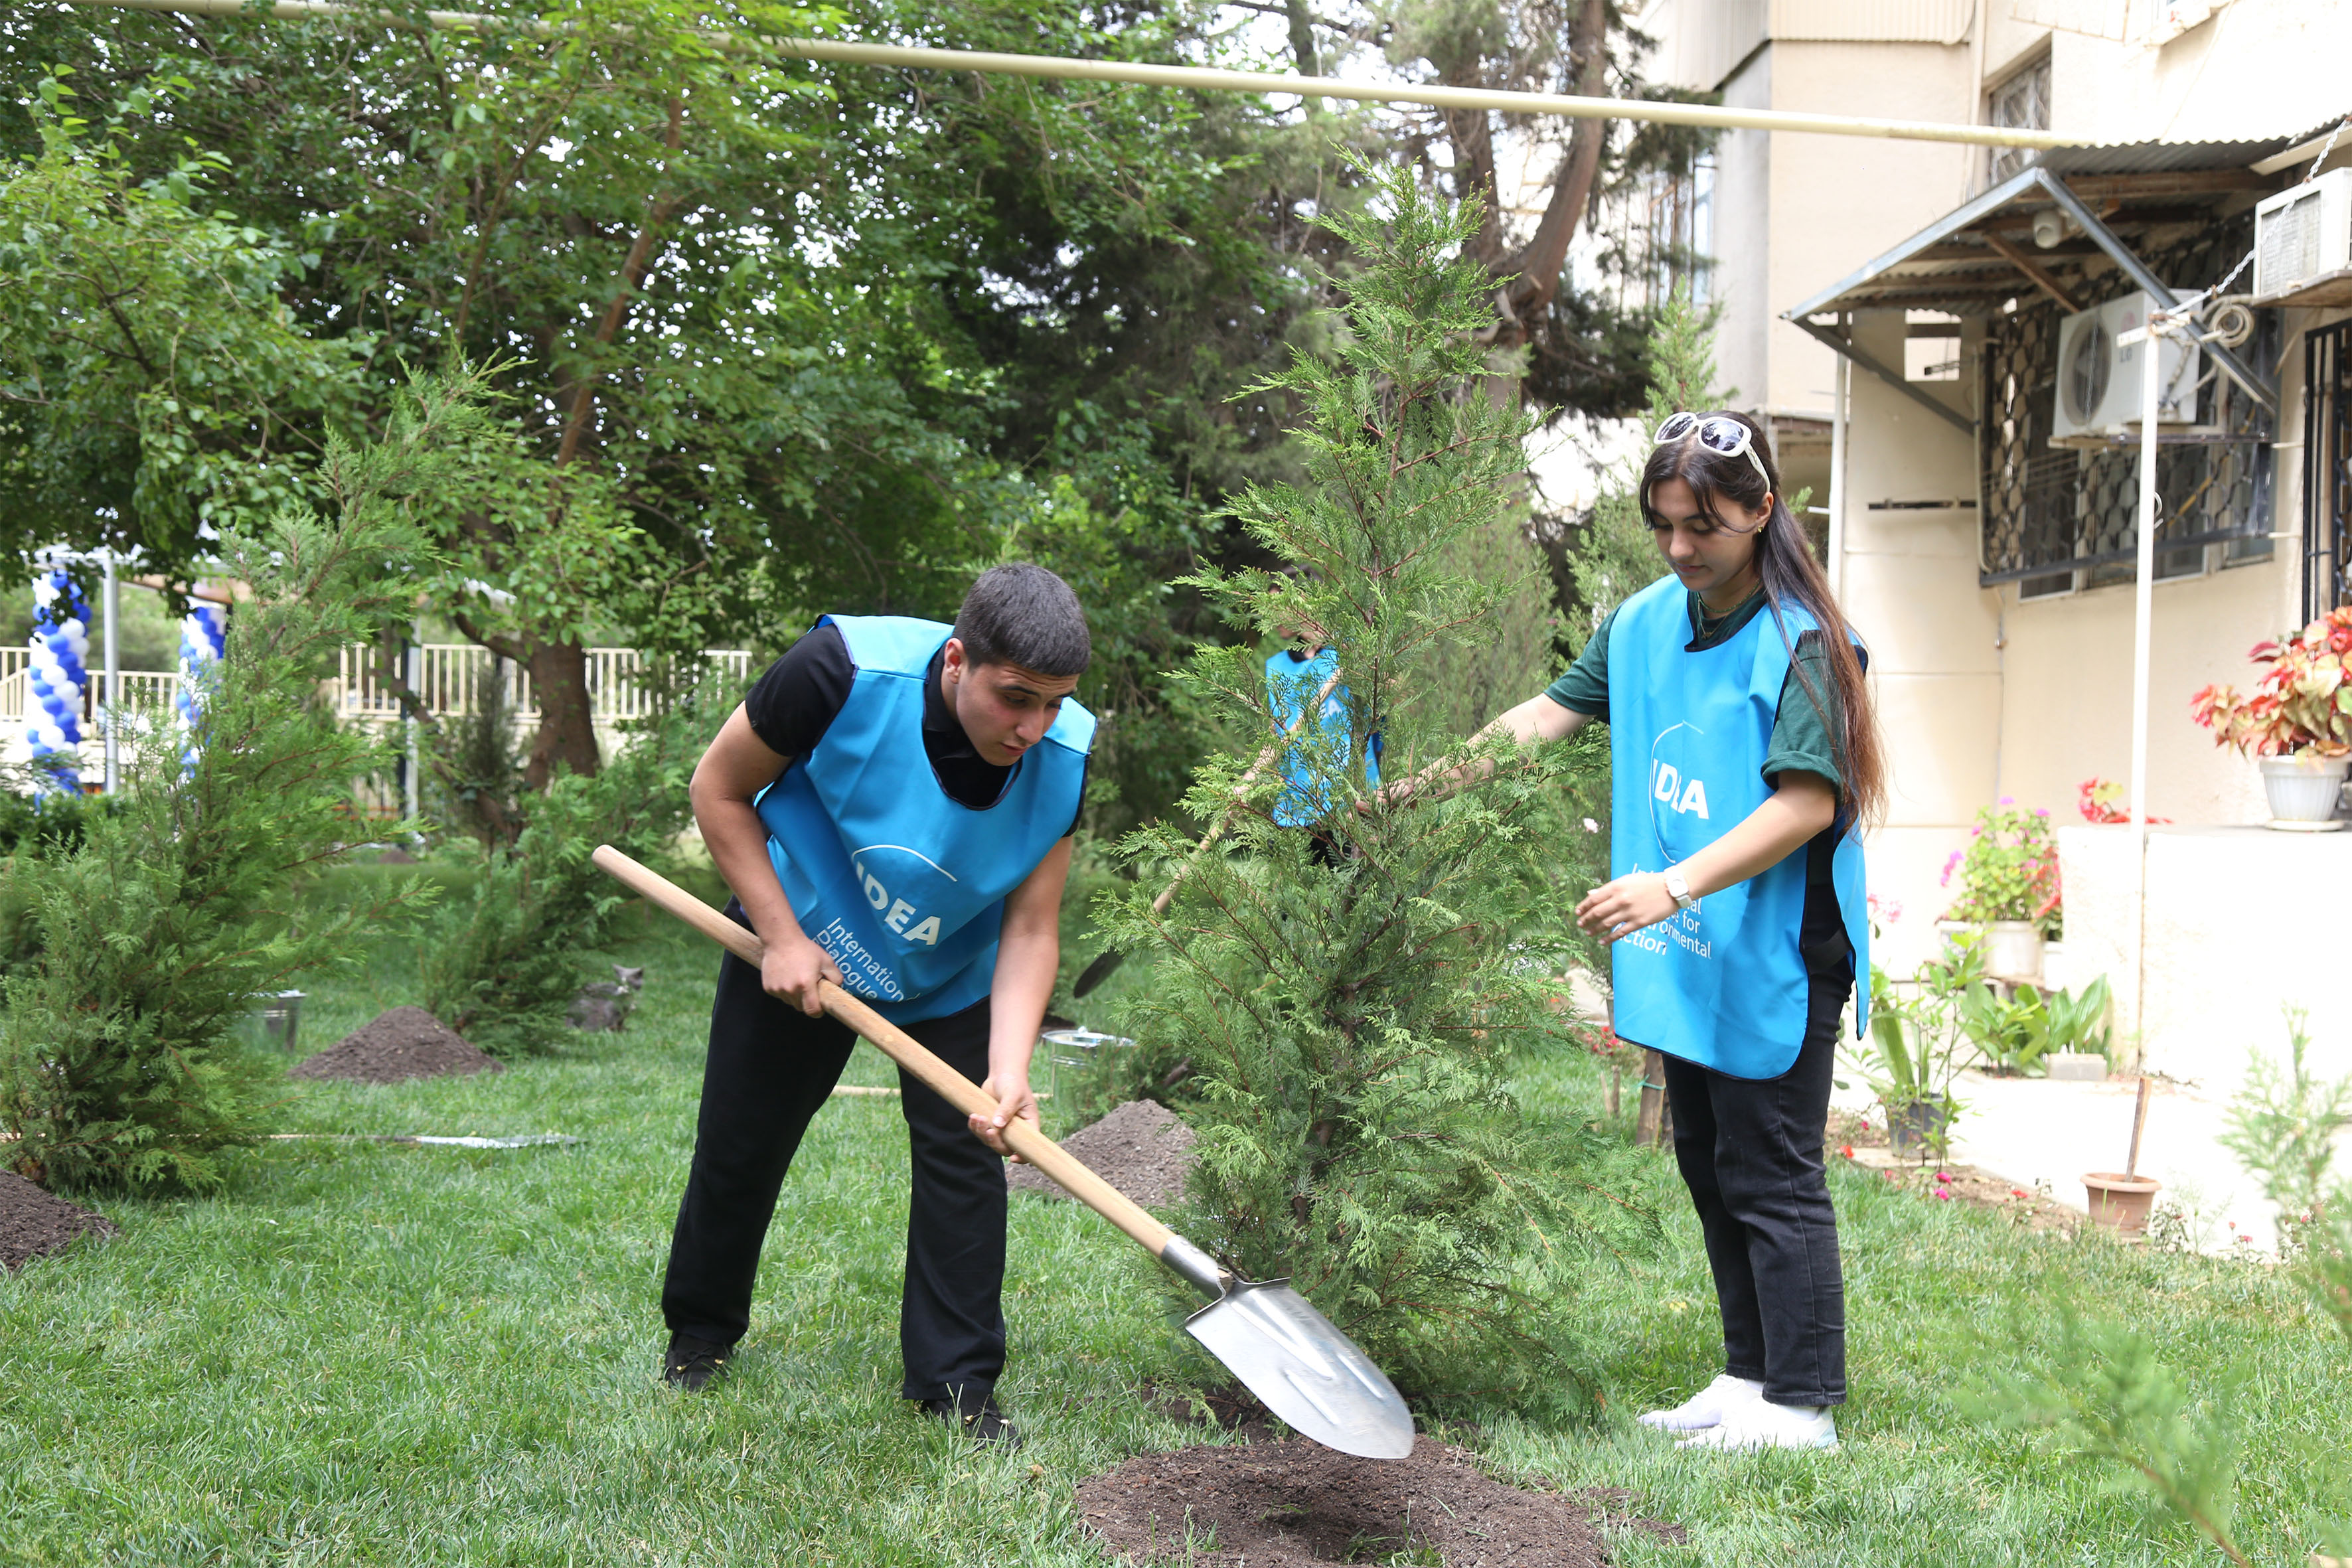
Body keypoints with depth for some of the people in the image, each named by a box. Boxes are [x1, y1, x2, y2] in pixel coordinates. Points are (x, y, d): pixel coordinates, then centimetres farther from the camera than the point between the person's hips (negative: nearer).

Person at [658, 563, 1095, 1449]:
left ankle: (958, 1384, 8)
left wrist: (1009, 1070, -34)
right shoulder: (845, 671, -35)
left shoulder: (1064, 757, -27)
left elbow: (1030, 931, -20)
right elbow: (719, 789, -19)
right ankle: (700, 1333, 34)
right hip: (800, 940, -1)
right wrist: (782, 937, -22)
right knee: (740, 1141, 10)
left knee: (965, 1152, -6)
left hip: (950, 975, 1)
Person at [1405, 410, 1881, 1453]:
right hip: (1688, 963, 8)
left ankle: (1803, 1405, 7)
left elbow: (1808, 801, -22)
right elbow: (1552, 713, 17)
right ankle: (1749, 1376, 27)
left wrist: (1676, 883, -31)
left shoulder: (1798, 641, -15)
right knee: (1709, 1169, 15)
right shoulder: (1645, 621, 8)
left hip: (1775, 961, -8)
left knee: (1770, 1176, -3)